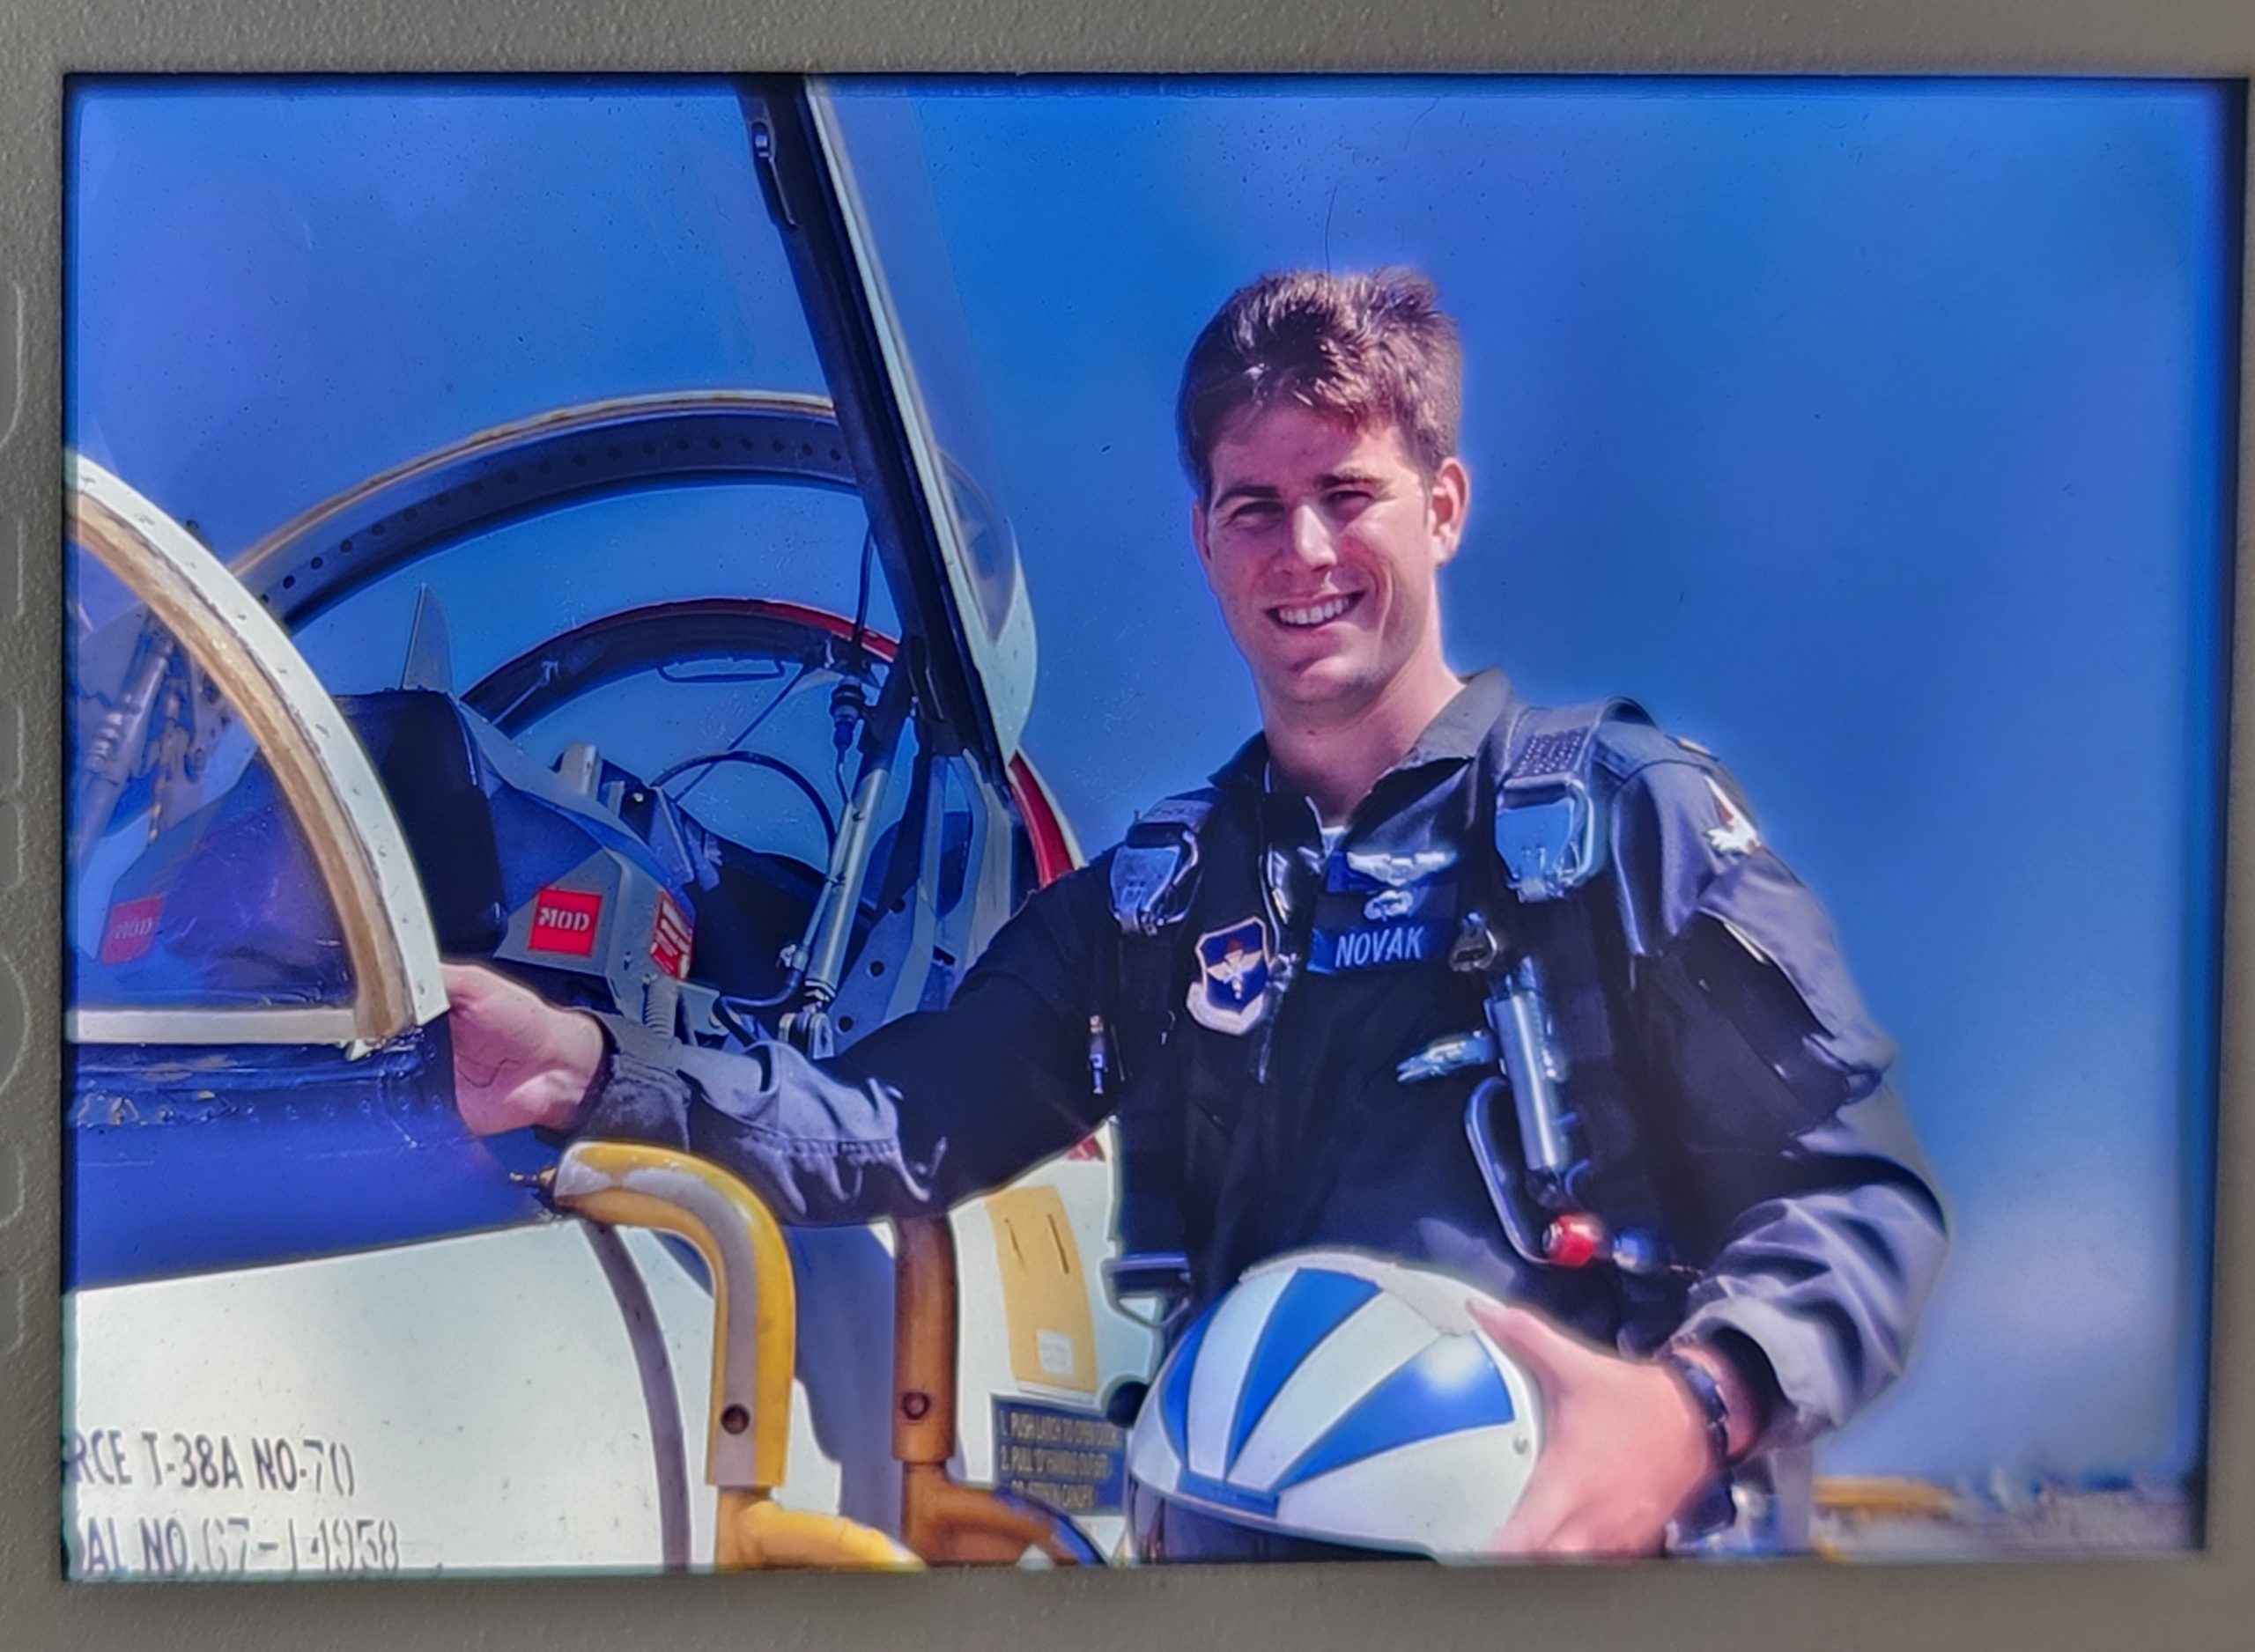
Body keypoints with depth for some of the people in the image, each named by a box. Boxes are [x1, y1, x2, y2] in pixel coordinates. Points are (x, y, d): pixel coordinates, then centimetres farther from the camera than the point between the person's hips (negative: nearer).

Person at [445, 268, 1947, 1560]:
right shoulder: (1152, 900, 11)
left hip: (1589, 1534, -2)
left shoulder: (1627, 814, 0)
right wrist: (596, 1074, -8)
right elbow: (893, 1124, 6)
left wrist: (1695, 1404, -22)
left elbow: (1860, 1193, -4)